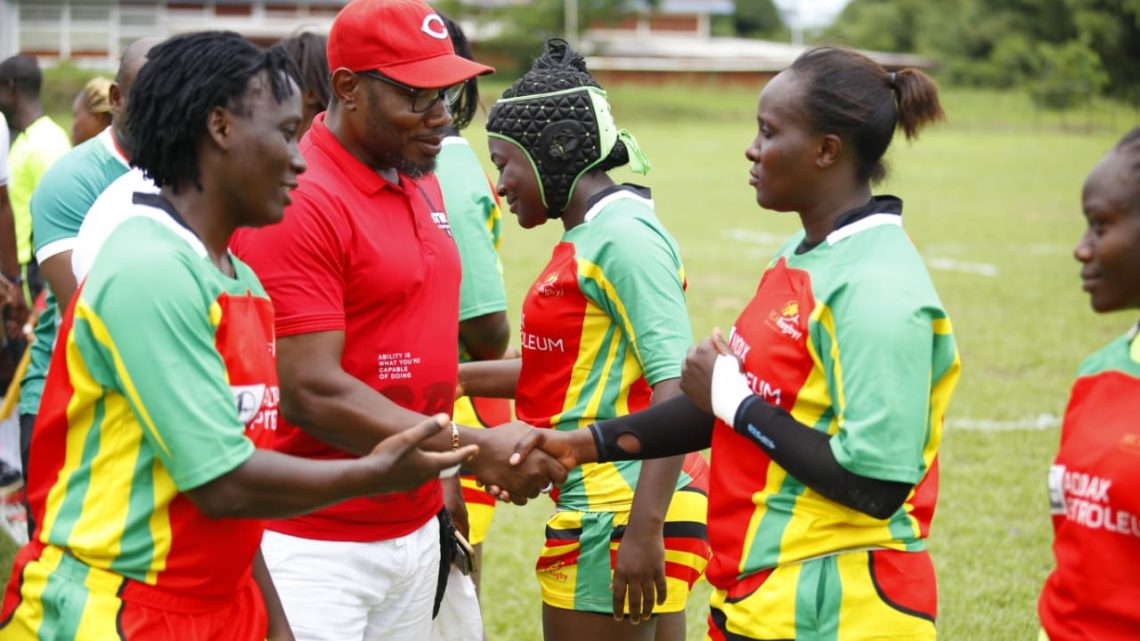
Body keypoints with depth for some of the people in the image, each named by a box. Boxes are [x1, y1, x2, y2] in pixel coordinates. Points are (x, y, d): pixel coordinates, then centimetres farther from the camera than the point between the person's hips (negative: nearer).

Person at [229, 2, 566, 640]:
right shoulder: (298, 203, -15)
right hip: (316, 545, -7)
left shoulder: (424, 186, 11)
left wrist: (445, 480, 14)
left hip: (417, 531, 8)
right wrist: (477, 449, -20)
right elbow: (309, 394, -20)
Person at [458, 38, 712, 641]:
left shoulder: (622, 236, -15)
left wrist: (643, 530, -26)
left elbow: (677, 387, -21)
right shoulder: (586, 237, 13)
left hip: (620, 516, -9)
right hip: (596, 505, 9)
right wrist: (460, 376, 23)